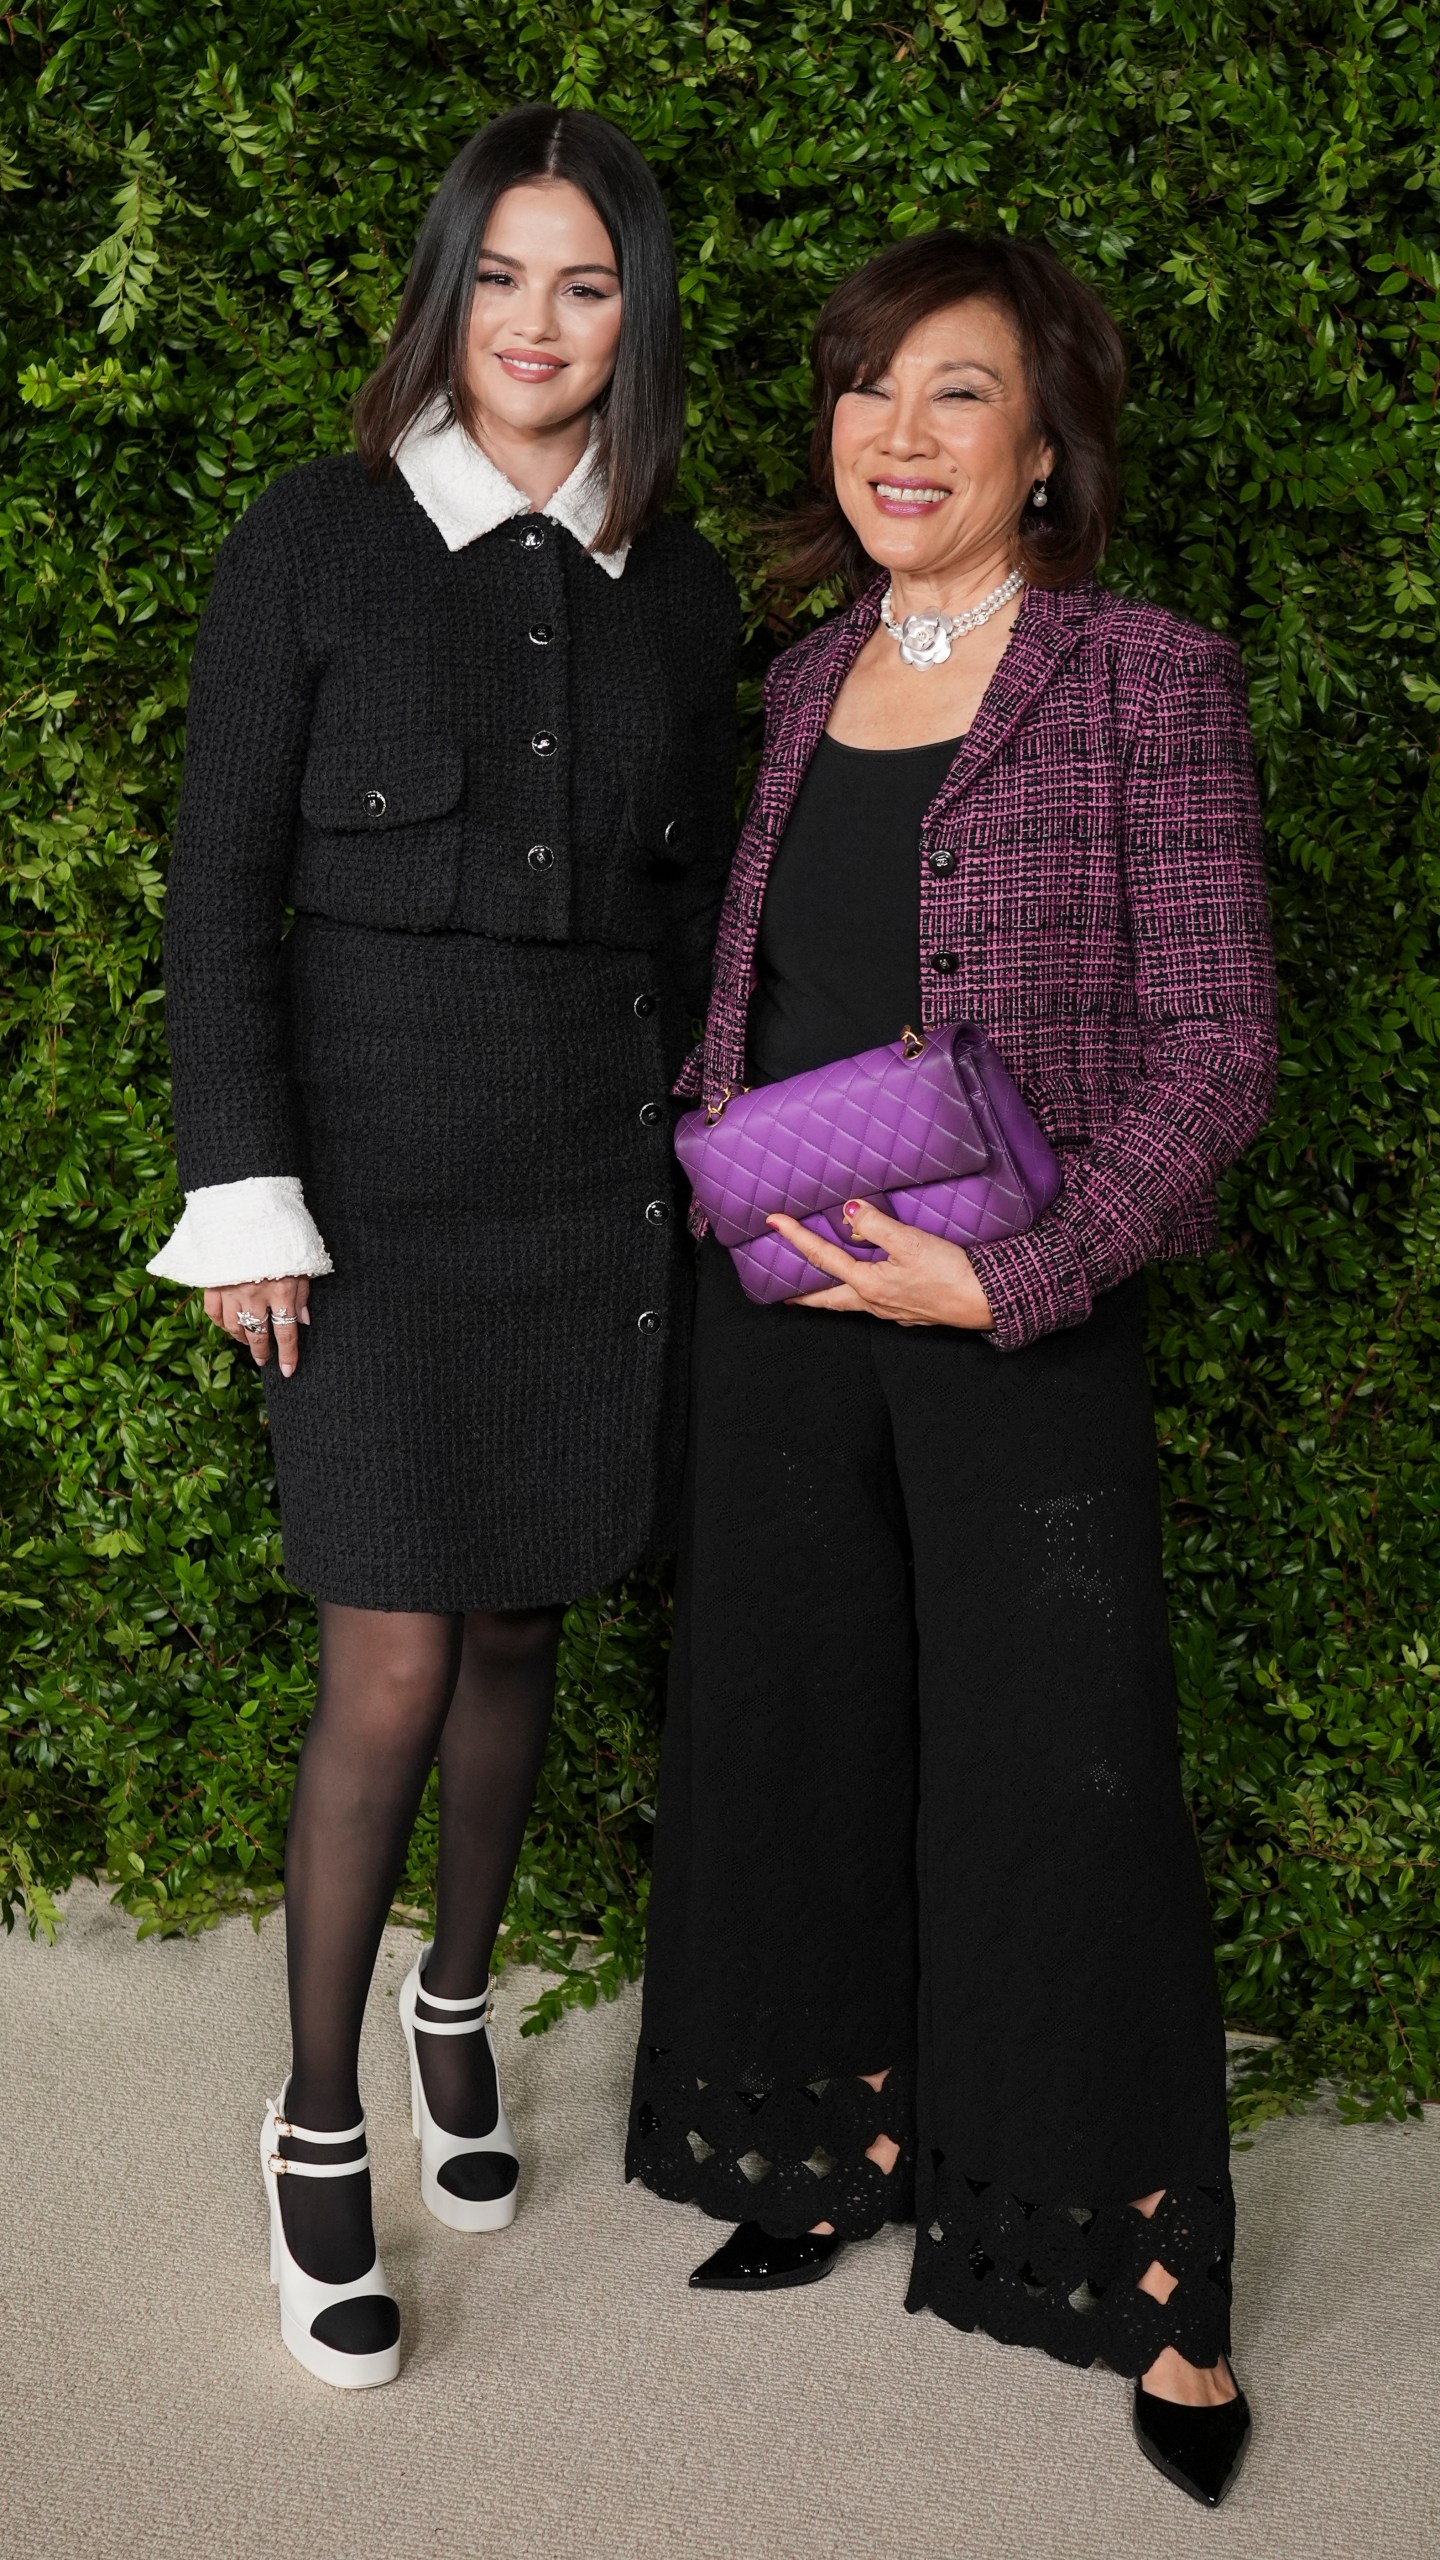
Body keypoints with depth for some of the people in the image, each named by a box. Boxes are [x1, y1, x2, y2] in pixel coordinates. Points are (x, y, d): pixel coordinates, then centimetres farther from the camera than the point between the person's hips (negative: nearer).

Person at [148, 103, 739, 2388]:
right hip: (384, 1168, -3)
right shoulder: (317, 542, -4)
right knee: (390, 1677, -3)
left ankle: (456, 2007, 37)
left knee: (521, 1628, 13)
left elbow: (696, 905, 13)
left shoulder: (678, 589, 8)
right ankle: (318, 2124, 16)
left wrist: (711, 1167, 10)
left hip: (603, 1174, 4)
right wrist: (245, 1193, -11)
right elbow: (221, 885, -5)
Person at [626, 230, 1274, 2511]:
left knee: (1060, 1786, 2)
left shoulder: (1147, 681, -7)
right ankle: (842, 2161, 35)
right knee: (798, 1745, 14)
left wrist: (1008, 1277, -19)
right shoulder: (806, 685, 10)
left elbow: (1216, 1054, -10)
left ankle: (1152, 2292, 20)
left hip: (1020, 1327, -5)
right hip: (776, 1305, 6)